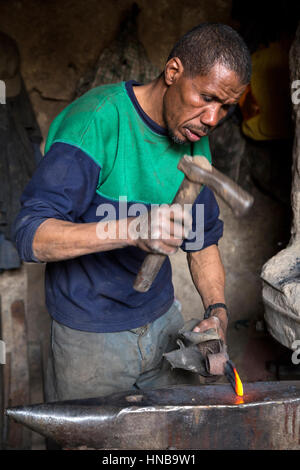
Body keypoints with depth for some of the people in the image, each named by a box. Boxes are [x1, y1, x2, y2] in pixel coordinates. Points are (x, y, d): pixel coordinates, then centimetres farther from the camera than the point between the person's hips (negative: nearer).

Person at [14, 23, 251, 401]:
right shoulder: (96, 120, -21)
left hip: (163, 323, 6)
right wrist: (132, 229, -39)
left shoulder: (195, 141, 1)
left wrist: (217, 308, -7)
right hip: (90, 337, -6)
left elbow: (203, 240, 9)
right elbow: (31, 236, -27)